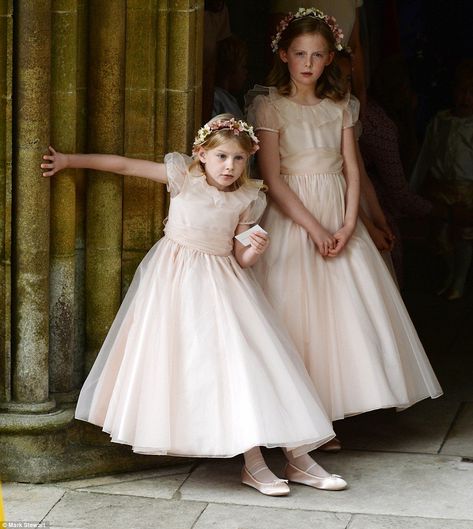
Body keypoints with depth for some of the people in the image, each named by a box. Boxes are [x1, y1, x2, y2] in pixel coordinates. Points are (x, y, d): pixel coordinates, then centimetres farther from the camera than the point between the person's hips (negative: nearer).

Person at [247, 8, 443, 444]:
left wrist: (348, 226, -10)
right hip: (293, 221, -4)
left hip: (338, 221, 5)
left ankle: (324, 418, 10)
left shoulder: (339, 107, 9)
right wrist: (314, 229, -16)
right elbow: (273, 180, -11)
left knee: (349, 312, 2)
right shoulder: (269, 106, -5)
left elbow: (352, 171, 5)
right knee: (298, 315, -5)